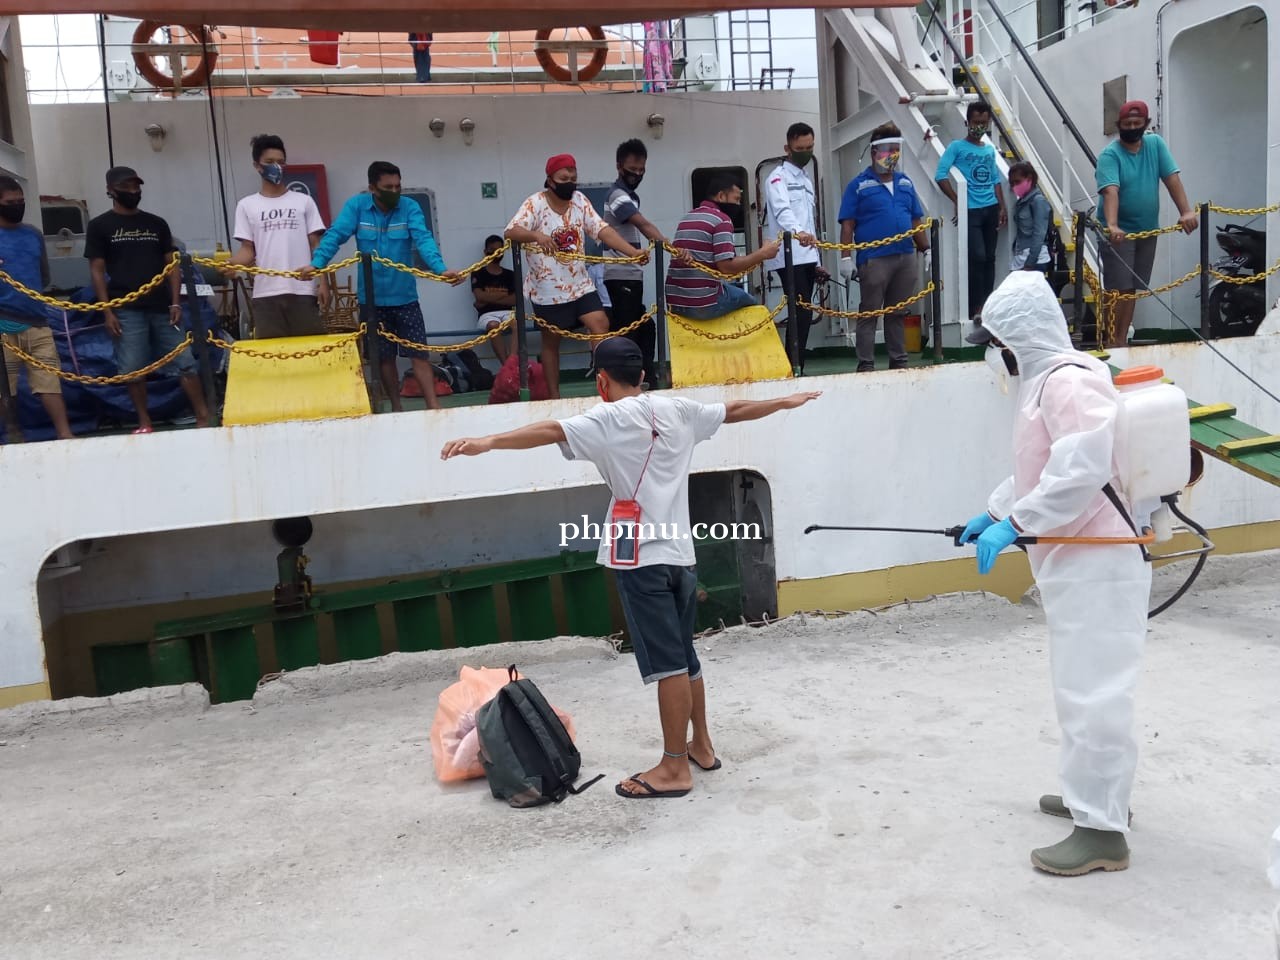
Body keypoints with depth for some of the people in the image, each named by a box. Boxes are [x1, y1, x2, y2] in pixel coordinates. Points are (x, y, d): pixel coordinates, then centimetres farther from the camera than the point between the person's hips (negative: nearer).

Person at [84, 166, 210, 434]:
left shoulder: (157, 224, 13)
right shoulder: (99, 226, 5)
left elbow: (171, 265, 11)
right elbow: (97, 270, 2)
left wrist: (175, 303, 0)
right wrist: (107, 311, -6)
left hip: (161, 307, 2)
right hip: (126, 310, -2)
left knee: (184, 362, -1)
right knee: (133, 369, -2)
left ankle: (204, 417, 2)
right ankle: (145, 423, 10)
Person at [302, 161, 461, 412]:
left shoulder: (410, 208, -5)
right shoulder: (356, 206, -4)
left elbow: (424, 240, -19)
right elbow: (335, 236, -14)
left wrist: (441, 269, -36)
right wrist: (316, 264, -31)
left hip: (405, 296, -1)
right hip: (372, 297, 1)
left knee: (419, 354, -1)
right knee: (384, 357, 11)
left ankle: (433, 407, 2)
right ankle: (396, 408, 24)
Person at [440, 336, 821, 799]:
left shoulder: (608, 418, -8)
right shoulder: (678, 409, 11)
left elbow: (552, 430, -24)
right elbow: (735, 409, 25)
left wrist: (488, 441, -35)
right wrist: (785, 401, 42)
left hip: (642, 558, -7)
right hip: (681, 553, 7)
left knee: (667, 663, -3)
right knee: (684, 656, 19)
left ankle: (675, 769, 6)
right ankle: (701, 745, 33)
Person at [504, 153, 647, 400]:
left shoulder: (580, 200, 1)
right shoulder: (535, 204, -13)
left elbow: (603, 230, -6)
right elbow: (511, 232, -26)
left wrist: (633, 252, -20)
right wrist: (536, 235, -47)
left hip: (580, 283, 4)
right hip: (547, 288, -4)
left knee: (601, 325, -10)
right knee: (551, 341, 7)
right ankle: (554, 397, 18)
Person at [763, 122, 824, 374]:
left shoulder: (806, 180, 23)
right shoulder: (778, 177, -3)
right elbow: (783, 210, -23)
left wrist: (816, 261, 20)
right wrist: (797, 232, -43)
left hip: (806, 257, 8)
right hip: (789, 258, -8)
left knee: (803, 315, 5)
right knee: (802, 314, -16)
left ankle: (795, 368, 8)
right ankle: (795, 369, -16)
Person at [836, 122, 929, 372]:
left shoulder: (905, 182, 15)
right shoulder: (859, 185, 0)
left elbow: (916, 220, 18)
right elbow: (847, 224, -4)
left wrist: (926, 250, 13)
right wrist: (845, 258, -11)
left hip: (906, 258, 5)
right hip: (874, 259, -5)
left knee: (898, 314, 12)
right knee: (869, 313, -2)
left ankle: (899, 362, 19)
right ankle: (865, 366, 2)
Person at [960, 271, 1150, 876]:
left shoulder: (1069, 379, -18)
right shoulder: (1045, 382, 15)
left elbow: (1083, 468, -29)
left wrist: (1015, 524, -25)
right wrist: (993, 513, 21)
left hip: (1097, 564, -11)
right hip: (1074, 562, 11)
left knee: (1092, 694, -4)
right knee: (1082, 687, 20)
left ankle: (1102, 831, 5)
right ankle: (1095, 792, 36)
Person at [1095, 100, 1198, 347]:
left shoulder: (1156, 144, 3)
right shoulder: (1110, 154, -13)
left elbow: (1172, 178, -5)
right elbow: (1110, 190, -29)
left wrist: (1186, 211, -19)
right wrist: (1112, 226, -45)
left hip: (1147, 229, 5)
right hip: (1119, 232, -5)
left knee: (1132, 290, 9)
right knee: (1119, 289, -10)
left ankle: (1122, 340, 16)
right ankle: (1112, 342, -3)